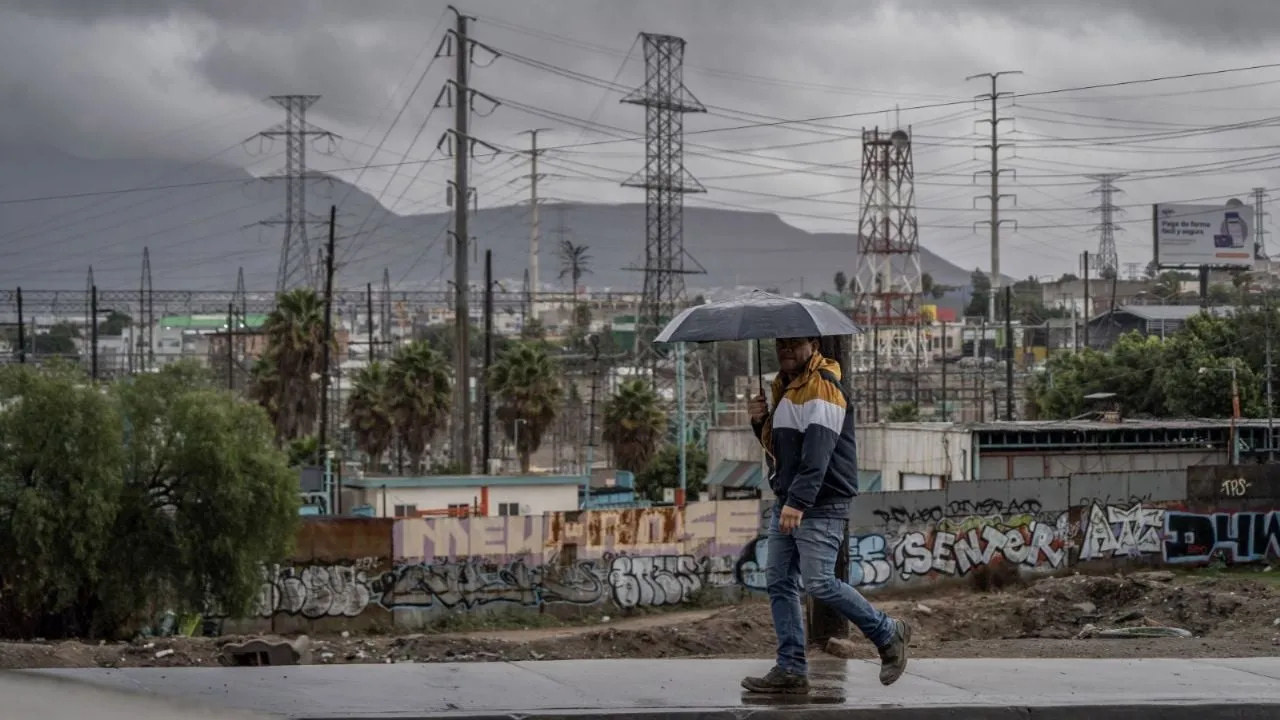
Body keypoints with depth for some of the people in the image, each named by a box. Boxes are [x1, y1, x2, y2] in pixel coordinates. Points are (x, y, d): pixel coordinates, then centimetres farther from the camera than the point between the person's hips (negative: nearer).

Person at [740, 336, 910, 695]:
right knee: (779, 583, 4)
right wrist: (760, 422, 4)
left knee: (819, 583, -12)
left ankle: (888, 634, 6)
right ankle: (791, 669, 7)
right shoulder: (784, 386, 18)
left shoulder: (823, 388, -13)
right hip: (786, 503, 9)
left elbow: (817, 453, -24)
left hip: (820, 506, -9)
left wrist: (798, 502, -32)